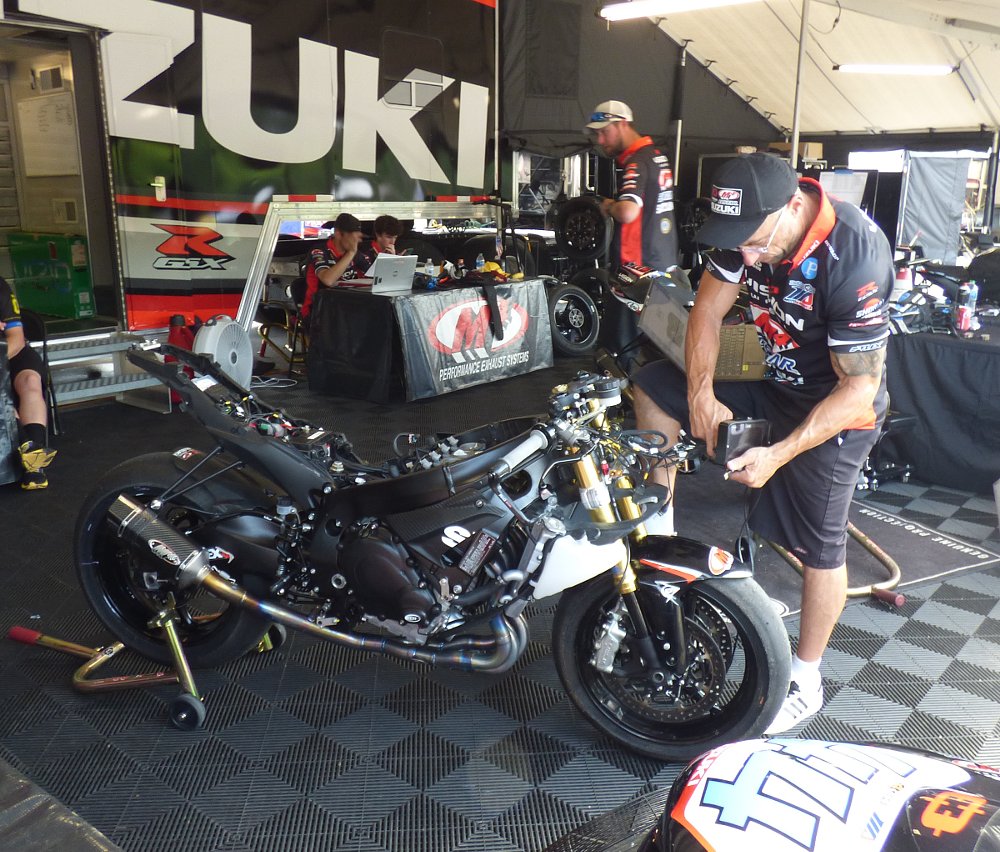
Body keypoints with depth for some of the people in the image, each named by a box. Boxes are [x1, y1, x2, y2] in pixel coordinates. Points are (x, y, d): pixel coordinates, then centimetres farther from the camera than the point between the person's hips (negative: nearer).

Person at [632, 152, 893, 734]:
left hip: (837, 410, -7)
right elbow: (708, 309, -5)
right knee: (652, 385, 1)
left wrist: (778, 454, -33)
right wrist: (701, 395, -17)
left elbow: (859, 389, -28)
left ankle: (806, 684, 20)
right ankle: (659, 531, 6)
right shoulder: (751, 226, -15)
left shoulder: (855, 260, -33)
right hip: (776, 384, 7)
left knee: (819, 547, 0)